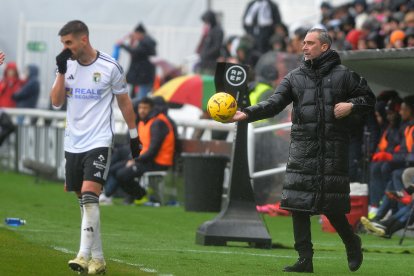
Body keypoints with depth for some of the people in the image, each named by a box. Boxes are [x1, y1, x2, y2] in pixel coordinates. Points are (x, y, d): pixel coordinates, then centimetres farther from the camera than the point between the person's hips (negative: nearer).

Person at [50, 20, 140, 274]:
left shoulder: (110, 67, -8)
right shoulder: (66, 65, 4)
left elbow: (124, 103, 3)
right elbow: (56, 102, 0)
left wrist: (134, 135, 7)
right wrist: (61, 72, -11)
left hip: (99, 142, -5)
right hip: (73, 144, 5)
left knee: (89, 196, -20)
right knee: (85, 202, 8)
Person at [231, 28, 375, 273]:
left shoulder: (344, 74, 5)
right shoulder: (295, 77, 11)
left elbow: (369, 99, 12)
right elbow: (274, 104, 1)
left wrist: (351, 105, -9)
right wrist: (246, 114, -15)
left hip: (333, 147, -3)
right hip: (303, 147, 3)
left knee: (331, 206, -3)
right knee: (298, 203, -5)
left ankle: (352, 243, 24)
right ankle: (305, 259, 0)